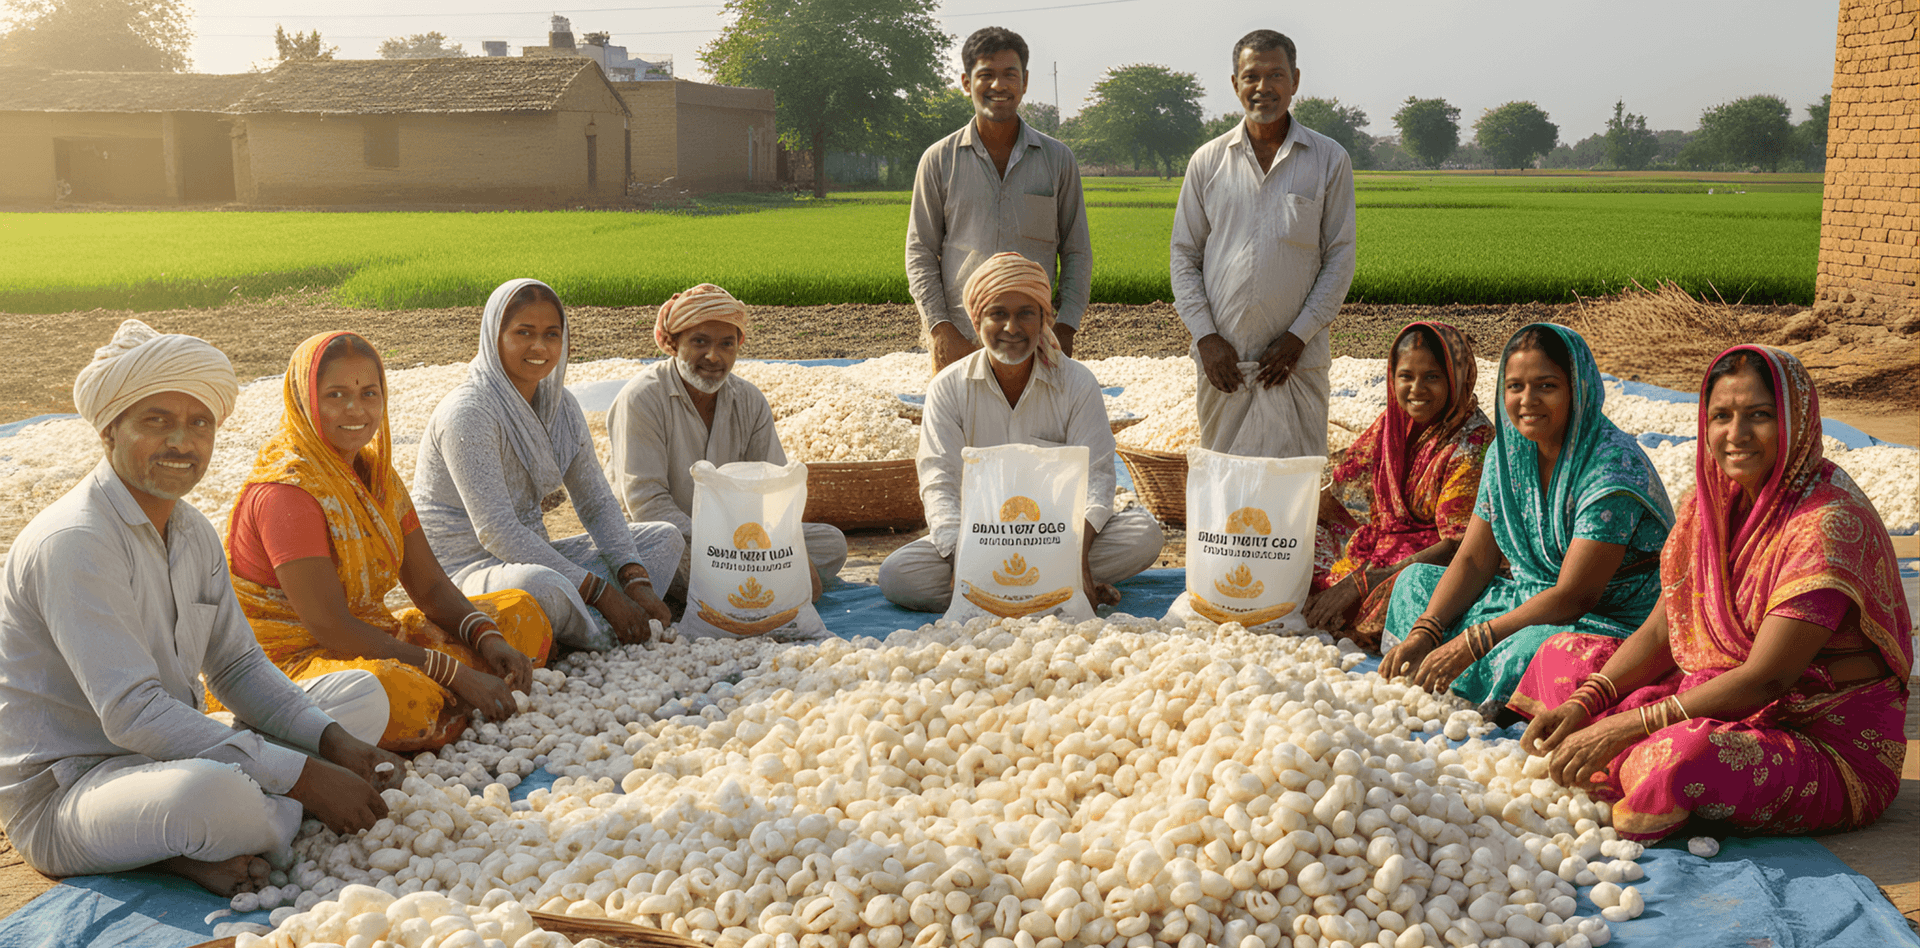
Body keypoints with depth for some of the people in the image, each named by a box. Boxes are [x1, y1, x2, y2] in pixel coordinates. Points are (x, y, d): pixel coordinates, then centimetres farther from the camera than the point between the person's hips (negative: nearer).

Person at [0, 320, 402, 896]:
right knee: (212, 794, -41)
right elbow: (132, 715, -29)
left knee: (360, 693, 4)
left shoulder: (194, 532, 8)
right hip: (63, 795, -9)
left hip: (169, 757, 9)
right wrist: (305, 778, -31)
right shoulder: (72, 543, -21)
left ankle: (189, 846, -10)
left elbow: (238, 668, 10)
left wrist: (333, 742, -9)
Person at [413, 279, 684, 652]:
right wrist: (601, 592, -27)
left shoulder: (559, 404, 5)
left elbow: (597, 503, 5)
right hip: (464, 569, -8)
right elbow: (495, 531, -26)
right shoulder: (468, 412, -19)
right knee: (542, 586, -41)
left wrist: (636, 582, -13)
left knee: (664, 538, 4)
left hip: (531, 556, 9)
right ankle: (611, 640, -9)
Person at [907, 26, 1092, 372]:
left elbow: (1077, 252, 10)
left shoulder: (1058, 159, 8)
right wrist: (939, 327, -6)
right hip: (958, 344, 0)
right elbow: (920, 252, 5)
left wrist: (1066, 327, -1)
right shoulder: (939, 160, 5)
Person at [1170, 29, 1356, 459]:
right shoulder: (1208, 161, 7)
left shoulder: (1330, 160, 3)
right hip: (1222, 358, 2)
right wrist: (1206, 337, -4)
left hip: (1297, 359, -1)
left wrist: (1298, 337, -7)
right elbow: (1184, 256, 8)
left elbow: (1339, 258, 2)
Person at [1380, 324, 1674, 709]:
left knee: (1527, 652, -38)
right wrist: (1423, 632, -12)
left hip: (1617, 623, -8)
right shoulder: (1507, 450, 2)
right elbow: (1473, 561, 4)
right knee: (1416, 580, 9)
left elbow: (1574, 596, -26)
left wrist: (1470, 643, -28)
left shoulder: (1614, 468, -22)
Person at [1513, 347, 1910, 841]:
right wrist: (1582, 705, -11)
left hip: (1832, 746, -8)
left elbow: (1765, 679, -25)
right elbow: (1660, 632, 5)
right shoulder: (1711, 503, 3)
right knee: (1564, 654, 5)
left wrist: (1624, 728, -27)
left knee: (1677, 758, -36)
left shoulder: (1829, 523, -21)